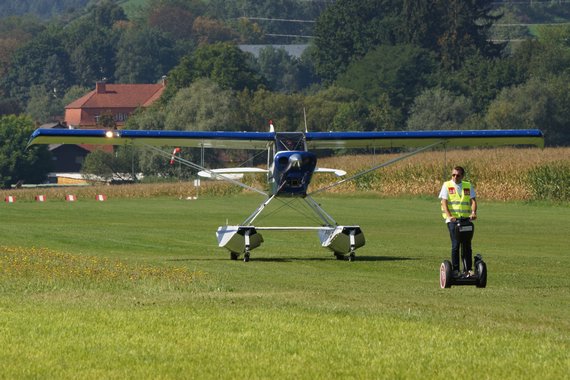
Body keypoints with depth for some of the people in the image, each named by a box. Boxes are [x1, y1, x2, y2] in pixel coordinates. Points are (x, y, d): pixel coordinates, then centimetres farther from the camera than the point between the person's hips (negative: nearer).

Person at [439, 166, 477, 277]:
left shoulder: (468, 186, 11)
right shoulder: (447, 185, 4)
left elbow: (473, 200, 3)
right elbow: (444, 202, -5)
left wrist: (473, 212, -17)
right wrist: (449, 216, -21)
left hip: (466, 219, 3)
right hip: (453, 219, -3)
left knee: (467, 245, 3)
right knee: (455, 245, -7)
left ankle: (468, 270, 8)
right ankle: (455, 270, -1)